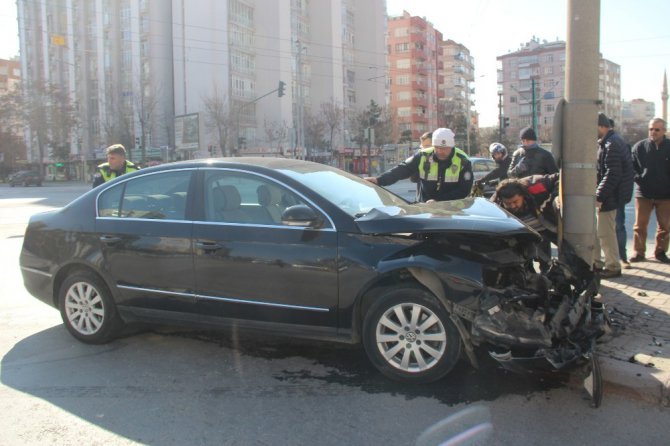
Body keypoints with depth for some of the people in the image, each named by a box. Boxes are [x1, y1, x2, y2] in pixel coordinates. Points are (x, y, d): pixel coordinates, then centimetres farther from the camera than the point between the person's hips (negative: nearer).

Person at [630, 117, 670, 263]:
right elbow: (631, 166, 7)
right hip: (644, 194, 0)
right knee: (640, 225, 3)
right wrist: (638, 179, -8)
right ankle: (638, 252, 13)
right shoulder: (639, 147, 1)